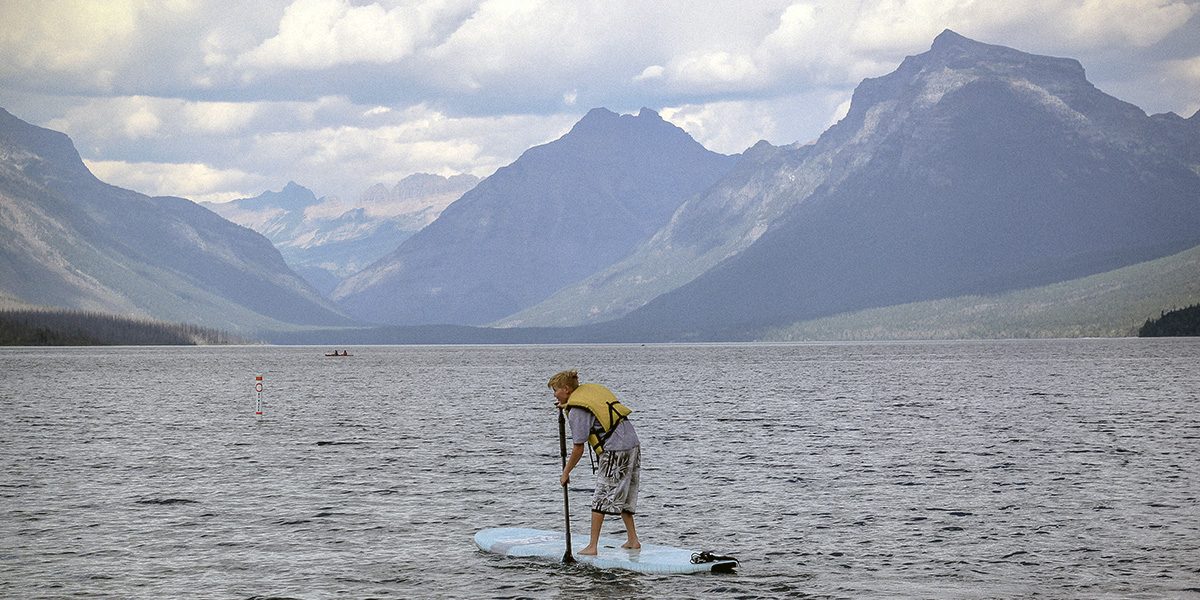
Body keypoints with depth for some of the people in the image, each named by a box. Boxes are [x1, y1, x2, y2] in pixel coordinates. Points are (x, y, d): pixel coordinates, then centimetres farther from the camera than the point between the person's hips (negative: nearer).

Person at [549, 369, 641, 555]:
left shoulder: (576, 411, -12)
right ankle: (633, 540, 20)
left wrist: (566, 472, 2)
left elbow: (578, 449, -10)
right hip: (633, 444, 8)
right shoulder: (592, 388, 11)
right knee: (623, 497, 19)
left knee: (601, 499, -1)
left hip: (614, 452, -8)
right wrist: (566, 406, 26)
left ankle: (592, 546, 0)